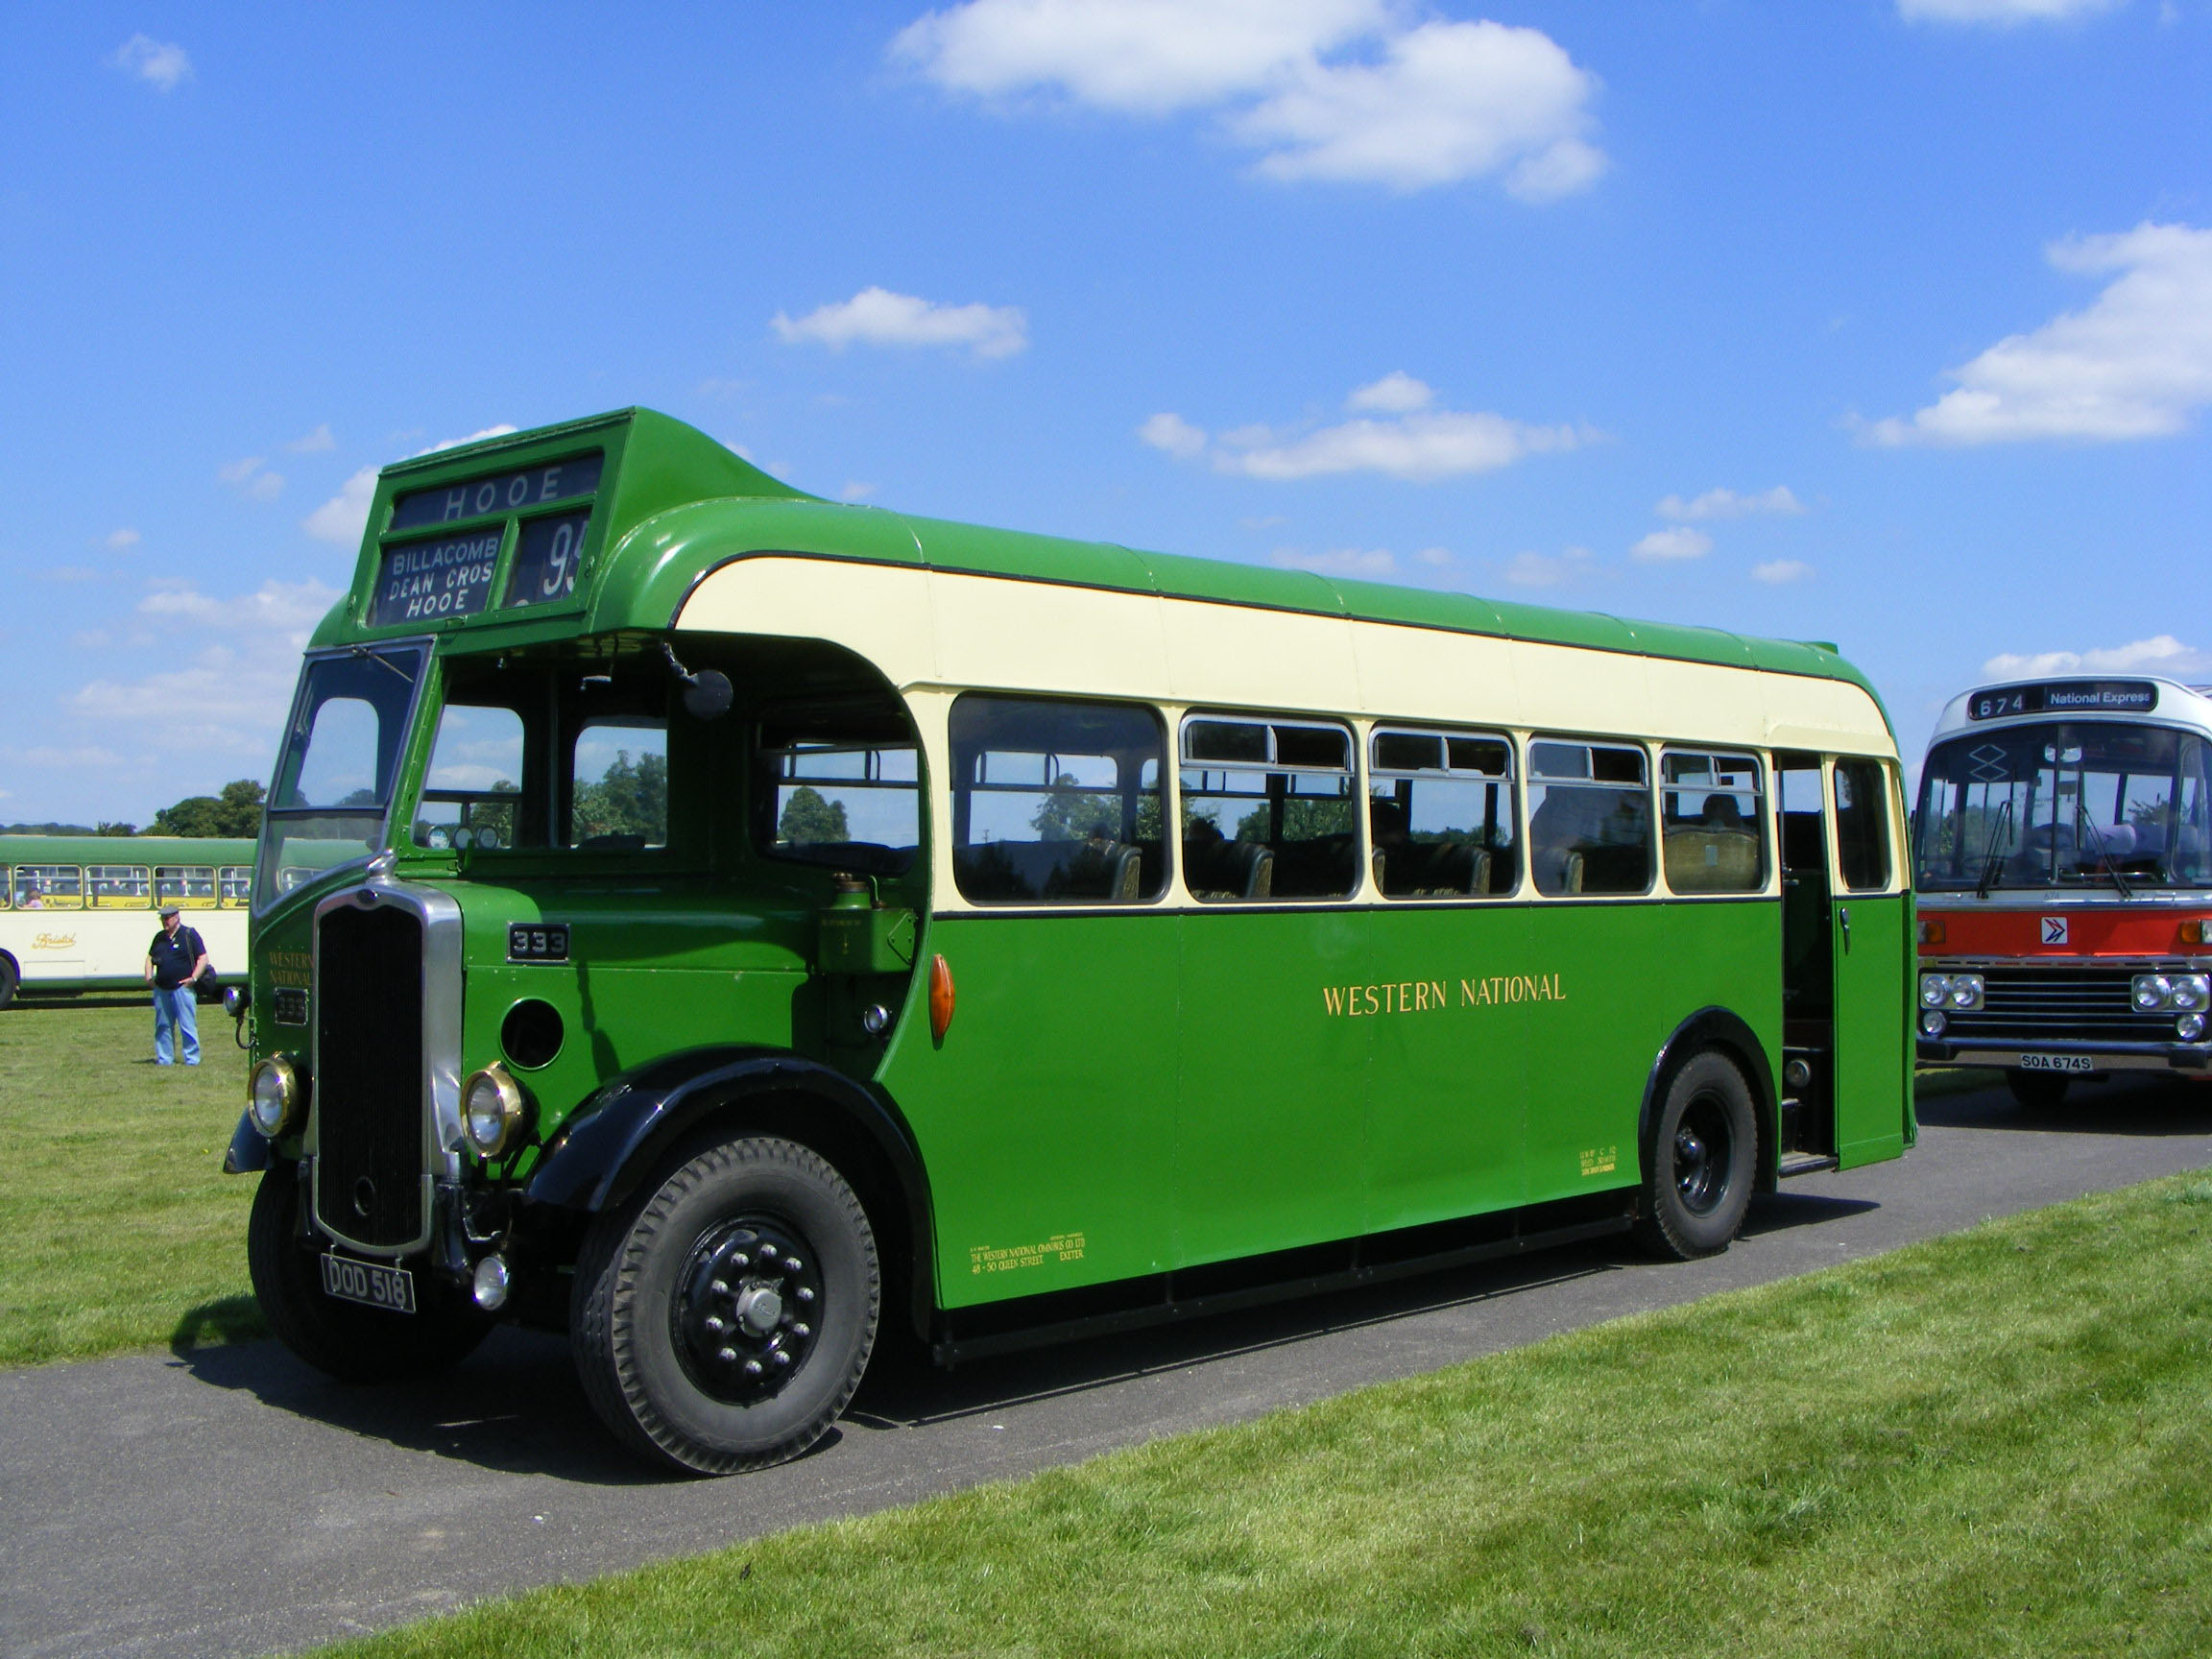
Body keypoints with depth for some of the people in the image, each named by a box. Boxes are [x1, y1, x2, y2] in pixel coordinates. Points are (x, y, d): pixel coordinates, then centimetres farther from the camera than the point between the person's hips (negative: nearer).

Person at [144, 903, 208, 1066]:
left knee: (187, 1025, -6)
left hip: (182, 988, -6)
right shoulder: (160, 937, 16)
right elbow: (150, 957, 28)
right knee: (162, 1026, 9)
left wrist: (193, 978, -13)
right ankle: (163, 1059, 16)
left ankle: (192, 1059, -1)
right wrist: (149, 976, 13)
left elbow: (203, 958, -5)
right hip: (161, 990, 6)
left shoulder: (189, 934, -2)